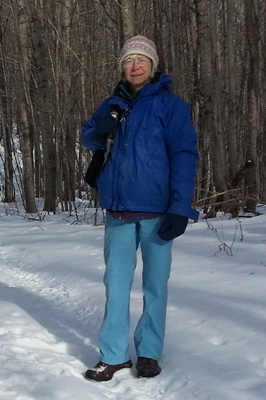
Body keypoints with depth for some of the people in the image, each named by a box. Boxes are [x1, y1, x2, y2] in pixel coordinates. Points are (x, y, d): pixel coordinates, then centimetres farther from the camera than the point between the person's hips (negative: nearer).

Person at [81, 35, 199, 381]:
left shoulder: (171, 105, -2)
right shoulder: (112, 105, 12)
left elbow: (184, 157, -7)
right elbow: (88, 139, 19)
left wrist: (180, 208, -16)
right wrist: (100, 131, -6)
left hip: (157, 210, -3)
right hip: (119, 210, 4)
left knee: (155, 284, 6)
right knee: (116, 283, 5)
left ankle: (149, 352, 17)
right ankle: (114, 355, 12)